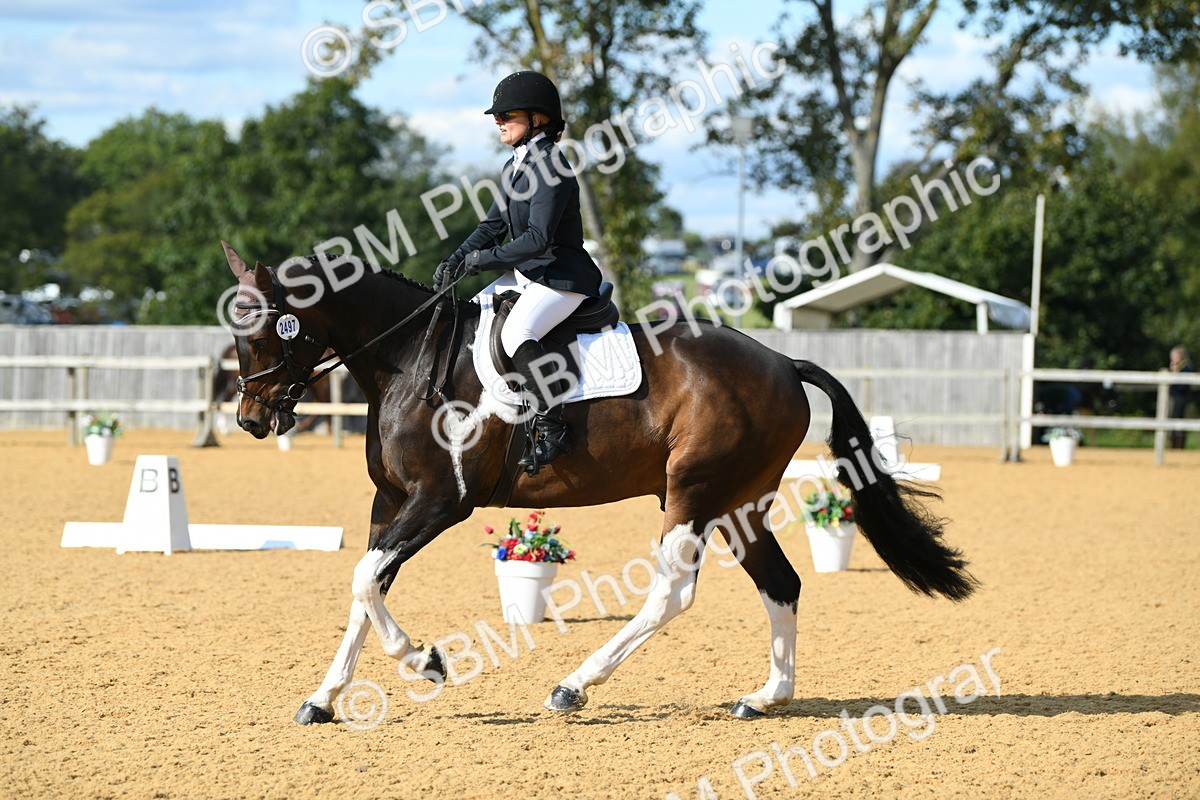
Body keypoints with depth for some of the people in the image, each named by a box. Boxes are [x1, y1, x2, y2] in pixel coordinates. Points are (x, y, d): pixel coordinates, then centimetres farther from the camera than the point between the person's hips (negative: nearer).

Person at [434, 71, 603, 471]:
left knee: (516, 334, -33)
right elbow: (493, 225, 13)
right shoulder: (516, 166, 11)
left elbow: (538, 238, -25)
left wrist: (485, 258, -22)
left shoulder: (550, 168, -18)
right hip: (526, 275, 11)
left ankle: (553, 430, -27)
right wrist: (457, 260, -2)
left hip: (563, 279, -11)